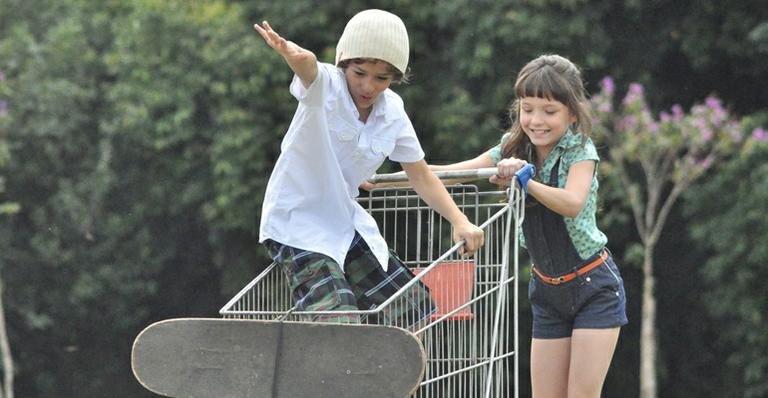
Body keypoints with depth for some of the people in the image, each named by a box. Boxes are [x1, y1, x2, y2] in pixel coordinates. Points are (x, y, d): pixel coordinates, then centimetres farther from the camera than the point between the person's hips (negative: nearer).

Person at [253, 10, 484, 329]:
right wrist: (293, 54, -69)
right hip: (296, 225, -7)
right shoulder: (325, 86, -19)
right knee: (338, 322, -26)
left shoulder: (392, 111, -2)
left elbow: (421, 176, 8)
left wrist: (460, 221, -7)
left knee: (416, 310, 8)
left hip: (346, 224, 7)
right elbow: (309, 68, -44)